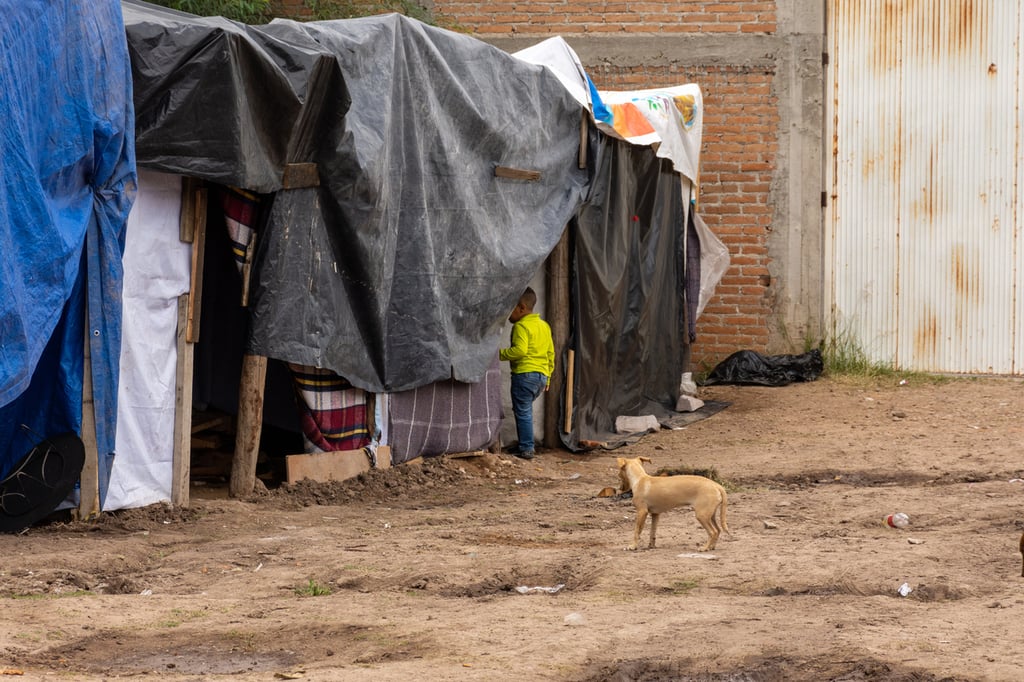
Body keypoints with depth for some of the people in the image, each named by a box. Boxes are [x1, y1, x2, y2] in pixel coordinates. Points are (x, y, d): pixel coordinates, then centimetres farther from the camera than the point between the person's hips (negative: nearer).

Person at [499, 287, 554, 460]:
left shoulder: (521, 326, -10)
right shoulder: (544, 326, 17)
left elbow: (520, 350, -23)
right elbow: (550, 353, 20)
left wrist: (501, 354, -12)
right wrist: (548, 377, 24)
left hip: (524, 374, -9)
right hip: (542, 375, 9)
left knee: (523, 412, -4)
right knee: (524, 410, 18)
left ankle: (526, 449, -5)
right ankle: (525, 445, 17)